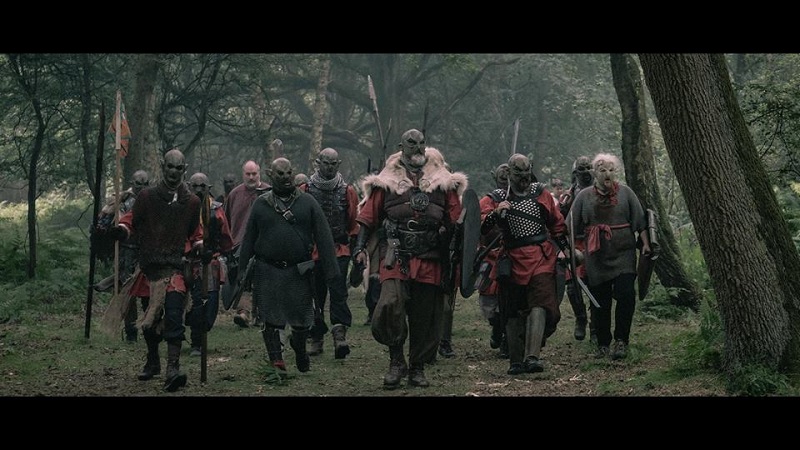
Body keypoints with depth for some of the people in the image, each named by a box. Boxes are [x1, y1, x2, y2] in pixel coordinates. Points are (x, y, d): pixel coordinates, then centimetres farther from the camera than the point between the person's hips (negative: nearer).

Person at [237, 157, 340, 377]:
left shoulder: (308, 202, 3)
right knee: (270, 319, -2)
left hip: (299, 271, 0)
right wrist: (243, 273, 5)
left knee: (302, 319, 7)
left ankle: (299, 349, 35)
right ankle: (276, 361, 7)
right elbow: (248, 240, 9)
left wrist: (331, 271, -7)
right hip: (267, 272, 0)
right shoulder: (260, 204, 6)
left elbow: (324, 237, 0)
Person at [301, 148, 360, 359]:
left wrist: (353, 247, 9)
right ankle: (316, 339, 16)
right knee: (315, 295, 7)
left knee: (338, 292, -14)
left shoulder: (347, 191, 5)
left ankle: (339, 335, -22)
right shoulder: (305, 190, 3)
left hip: (339, 251, -1)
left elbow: (354, 222, 11)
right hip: (312, 252, 1)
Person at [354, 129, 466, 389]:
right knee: (390, 304, -22)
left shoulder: (443, 183, 9)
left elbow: (455, 221, 12)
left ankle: (417, 368, 20)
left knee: (425, 316, 6)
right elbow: (368, 217, 8)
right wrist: (360, 248, -3)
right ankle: (396, 359, -6)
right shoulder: (387, 182, 6)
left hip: (430, 262, 2)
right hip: (395, 259, -2)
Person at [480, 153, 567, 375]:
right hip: (513, 260, 1)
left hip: (541, 257, -1)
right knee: (513, 313, 6)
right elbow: (481, 228, -7)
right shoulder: (498, 198, 5)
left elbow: (557, 222, 21)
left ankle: (532, 357, -28)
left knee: (539, 304, -19)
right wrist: (495, 213, -24)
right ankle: (516, 361, 16)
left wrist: (564, 248, 21)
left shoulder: (541, 193, 9)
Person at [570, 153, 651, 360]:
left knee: (625, 295, -14)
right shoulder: (584, 196, 6)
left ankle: (621, 341, -5)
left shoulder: (625, 193, 5)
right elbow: (572, 227, 9)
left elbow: (640, 220, 7)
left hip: (623, 255, -1)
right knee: (600, 302, 5)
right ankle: (603, 345, 15)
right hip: (596, 257, 1)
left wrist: (645, 243, 2)